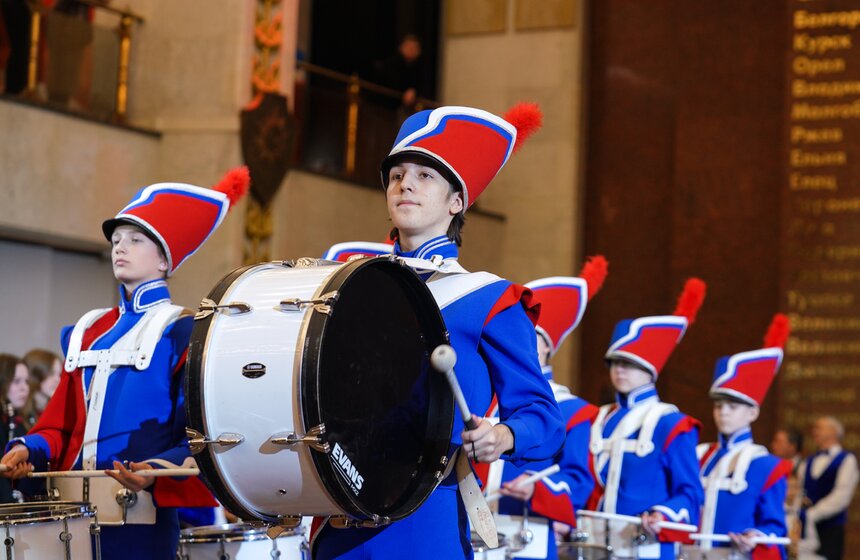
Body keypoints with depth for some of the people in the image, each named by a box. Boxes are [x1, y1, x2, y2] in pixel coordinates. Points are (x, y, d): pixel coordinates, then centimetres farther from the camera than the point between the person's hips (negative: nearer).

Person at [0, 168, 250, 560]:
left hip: (142, 511, -5)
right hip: (75, 509, 6)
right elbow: (63, 420, 15)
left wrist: (159, 469, -24)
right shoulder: (88, 333, 18)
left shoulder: (180, 332, -1)